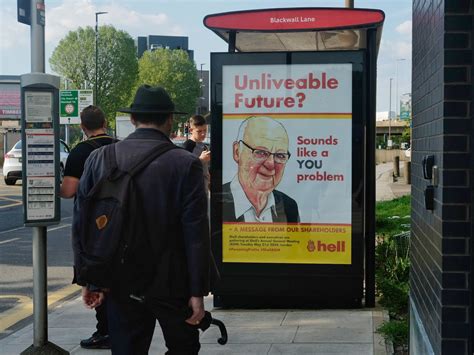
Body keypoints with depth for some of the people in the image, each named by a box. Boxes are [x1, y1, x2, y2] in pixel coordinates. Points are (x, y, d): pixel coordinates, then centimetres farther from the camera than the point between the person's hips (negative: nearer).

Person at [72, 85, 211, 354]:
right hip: (170, 283, -3)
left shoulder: (99, 158, -2)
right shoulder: (186, 164, -12)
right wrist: (198, 292, -8)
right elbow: (196, 234, -14)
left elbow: (82, 224, 2)